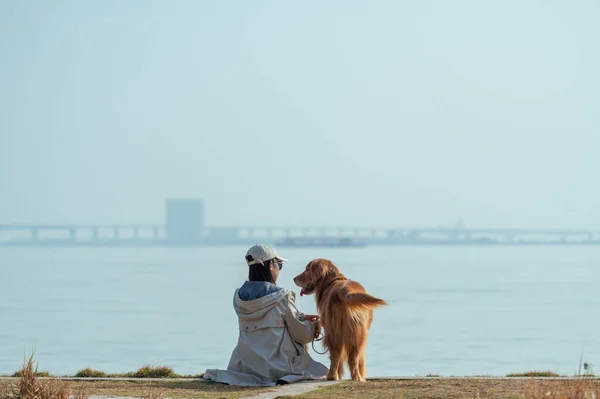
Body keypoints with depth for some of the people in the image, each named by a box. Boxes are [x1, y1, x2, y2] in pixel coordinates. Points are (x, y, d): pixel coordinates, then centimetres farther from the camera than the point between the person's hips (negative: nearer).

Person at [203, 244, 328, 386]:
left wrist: (301, 317, 21)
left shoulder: (240, 296, 3)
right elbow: (300, 334, -3)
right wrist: (312, 326, 18)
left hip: (246, 365, 4)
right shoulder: (282, 296, -12)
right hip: (277, 367, -4)